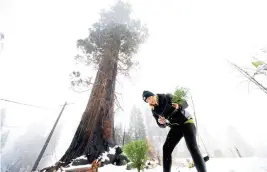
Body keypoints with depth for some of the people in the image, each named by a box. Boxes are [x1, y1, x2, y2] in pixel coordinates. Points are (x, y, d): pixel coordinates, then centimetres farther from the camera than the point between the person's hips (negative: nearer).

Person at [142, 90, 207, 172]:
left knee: (192, 147, -15)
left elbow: (185, 103, -7)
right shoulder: (154, 110, -3)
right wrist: (161, 122, -21)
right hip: (175, 127, 4)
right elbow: (162, 125, 3)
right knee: (166, 148, -3)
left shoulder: (167, 97, -14)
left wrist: (179, 106, -29)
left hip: (186, 122, -4)